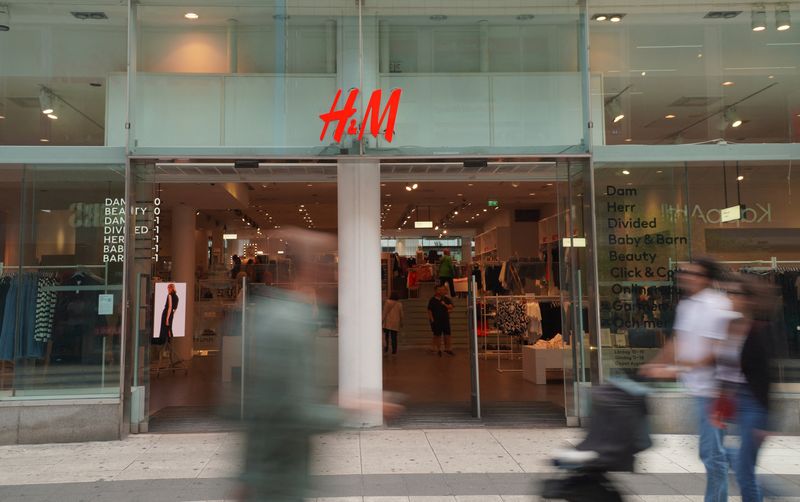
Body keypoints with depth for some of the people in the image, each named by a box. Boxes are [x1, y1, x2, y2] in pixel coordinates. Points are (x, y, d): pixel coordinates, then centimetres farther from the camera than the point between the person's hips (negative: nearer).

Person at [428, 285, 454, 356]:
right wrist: (432, 320, -11)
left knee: (447, 335, 6)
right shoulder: (432, 300, -3)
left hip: (445, 320, 4)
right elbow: (429, 311, -5)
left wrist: (445, 305, -12)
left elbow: (451, 307, 3)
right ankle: (438, 349, 11)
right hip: (436, 321, -3)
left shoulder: (446, 299, 7)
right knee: (437, 335, 2)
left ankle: (448, 348, 15)